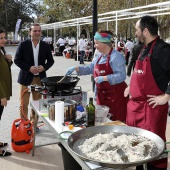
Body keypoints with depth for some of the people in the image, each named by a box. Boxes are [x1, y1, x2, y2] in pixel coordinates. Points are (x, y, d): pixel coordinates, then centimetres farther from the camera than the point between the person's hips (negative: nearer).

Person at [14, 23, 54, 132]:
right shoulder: (23, 45, -5)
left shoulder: (46, 46, 2)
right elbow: (17, 60, -4)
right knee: (24, 104, 3)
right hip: (26, 78, -2)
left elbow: (50, 60, 8)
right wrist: (29, 68, -17)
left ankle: (34, 123, 29)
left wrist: (44, 67, -12)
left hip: (40, 78, 3)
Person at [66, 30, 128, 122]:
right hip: (102, 94, 8)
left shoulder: (116, 56, -15)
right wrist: (76, 68, 9)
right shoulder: (98, 57, 11)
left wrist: (103, 78, -27)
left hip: (115, 95, -8)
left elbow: (121, 76, -22)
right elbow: (90, 68, 21)